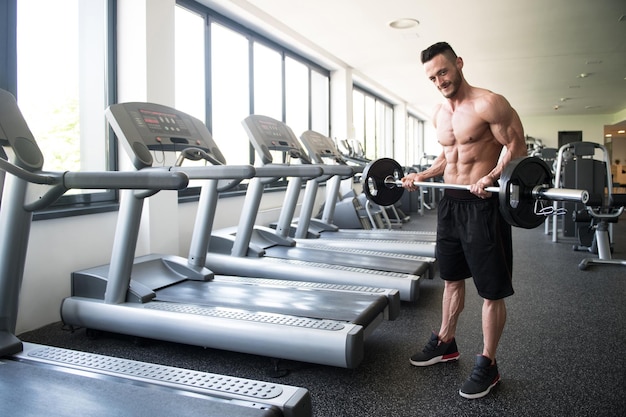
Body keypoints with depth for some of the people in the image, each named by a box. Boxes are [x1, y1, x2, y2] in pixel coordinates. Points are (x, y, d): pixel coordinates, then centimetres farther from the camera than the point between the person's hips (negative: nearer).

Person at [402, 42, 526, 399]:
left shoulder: (489, 104, -13)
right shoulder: (440, 113, 11)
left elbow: (516, 147, -14)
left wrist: (491, 178, -30)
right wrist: (423, 176, 7)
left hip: (483, 204, -8)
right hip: (450, 202, 8)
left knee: (492, 289, 2)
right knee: (452, 278, 18)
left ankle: (488, 364, 15)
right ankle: (446, 342, 34)